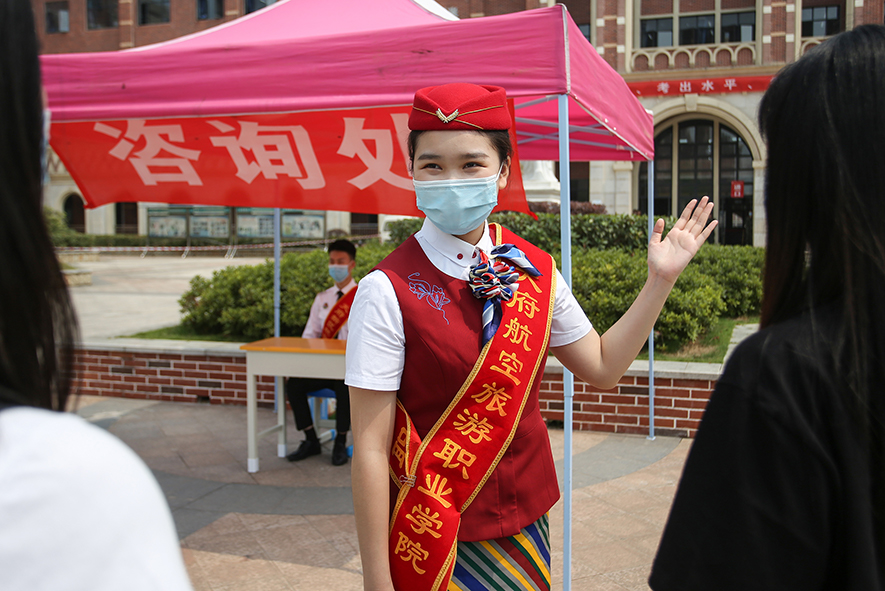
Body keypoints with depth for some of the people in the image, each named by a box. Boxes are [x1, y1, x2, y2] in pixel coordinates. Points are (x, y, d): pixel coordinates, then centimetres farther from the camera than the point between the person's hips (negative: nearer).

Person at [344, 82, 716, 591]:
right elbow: (371, 447, -16)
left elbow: (602, 366, 8)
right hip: (436, 537, -4)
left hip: (527, 525, 5)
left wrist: (661, 279, 1)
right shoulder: (389, 291, -18)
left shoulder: (534, 270, -4)